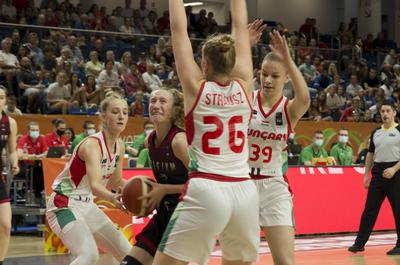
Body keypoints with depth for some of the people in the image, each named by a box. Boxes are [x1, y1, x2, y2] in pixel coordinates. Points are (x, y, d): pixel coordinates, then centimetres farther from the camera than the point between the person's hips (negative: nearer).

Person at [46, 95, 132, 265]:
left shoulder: (119, 146, 2)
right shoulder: (92, 144, -23)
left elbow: (115, 182, 16)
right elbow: (94, 184, -39)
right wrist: (112, 198, -59)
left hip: (87, 206, 9)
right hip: (64, 205, -9)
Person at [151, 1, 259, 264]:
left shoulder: (196, 87, 0)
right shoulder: (243, 86, 7)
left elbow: (179, 29, 6)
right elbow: (241, 26, 18)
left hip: (205, 191, -4)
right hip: (245, 192, 4)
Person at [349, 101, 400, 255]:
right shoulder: (376, 132, 13)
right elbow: (370, 154, 18)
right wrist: (366, 174, 13)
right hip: (378, 173, 5)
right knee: (369, 209, 4)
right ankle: (360, 243, 7)